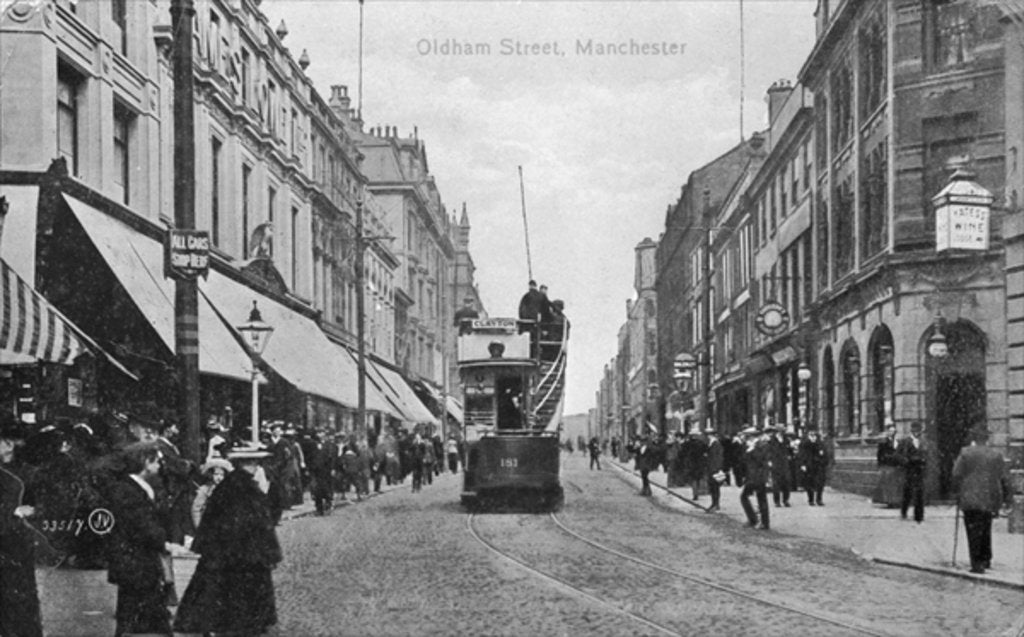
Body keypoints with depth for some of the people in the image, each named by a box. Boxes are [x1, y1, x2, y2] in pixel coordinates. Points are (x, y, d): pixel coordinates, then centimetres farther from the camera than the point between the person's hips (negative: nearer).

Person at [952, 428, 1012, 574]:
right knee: (985, 530, 19)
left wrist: (958, 492, 6)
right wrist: (1007, 498, 13)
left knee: (974, 531, -1)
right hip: (990, 500, 3)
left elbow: (957, 475, -6)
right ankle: (986, 560, 25)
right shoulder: (996, 455, 3)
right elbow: (1004, 479, 5)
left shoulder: (965, 453, -5)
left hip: (970, 499, -3)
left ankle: (977, 564, -6)